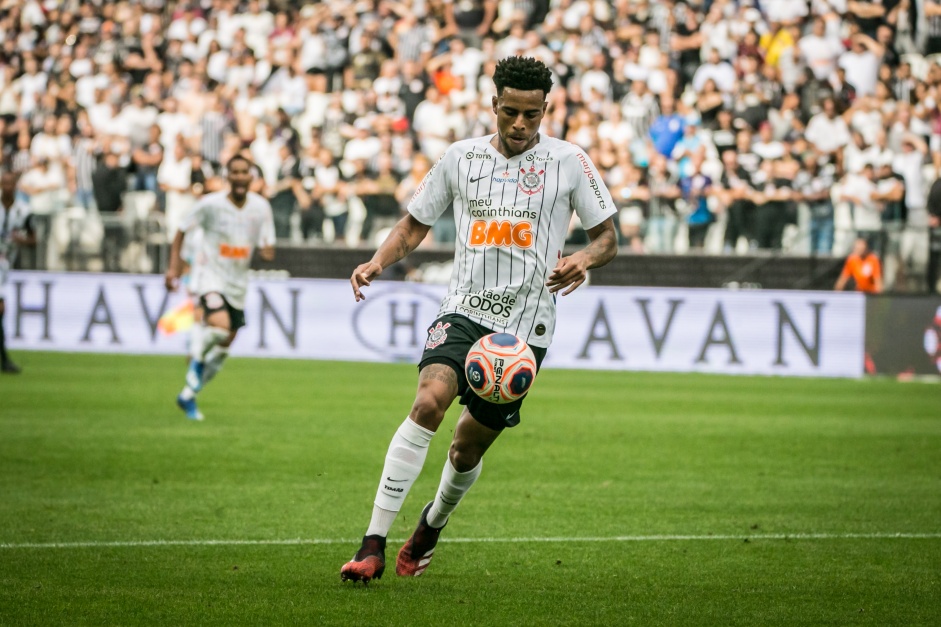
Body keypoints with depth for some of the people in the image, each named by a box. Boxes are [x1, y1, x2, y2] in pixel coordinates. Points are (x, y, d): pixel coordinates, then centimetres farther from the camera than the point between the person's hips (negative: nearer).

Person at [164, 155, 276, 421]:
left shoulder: (261, 207, -2)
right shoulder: (210, 204, -11)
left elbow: (267, 248, 5)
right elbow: (182, 231, 1)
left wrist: (268, 250, -19)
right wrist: (174, 266, -6)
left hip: (238, 283, 5)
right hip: (210, 275, -5)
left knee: (223, 347, 9)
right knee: (219, 324, -31)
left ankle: (188, 395, 26)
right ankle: (196, 356, 1)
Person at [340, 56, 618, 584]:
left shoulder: (569, 161, 1)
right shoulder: (461, 158, 6)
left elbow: (608, 236, 7)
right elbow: (415, 225, 16)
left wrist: (584, 260, -16)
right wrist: (377, 263, -3)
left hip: (526, 326, 0)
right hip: (465, 311, 0)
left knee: (469, 446, 4)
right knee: (429, 401, -26)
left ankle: (432, 526, 38)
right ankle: (374, 544, -27)